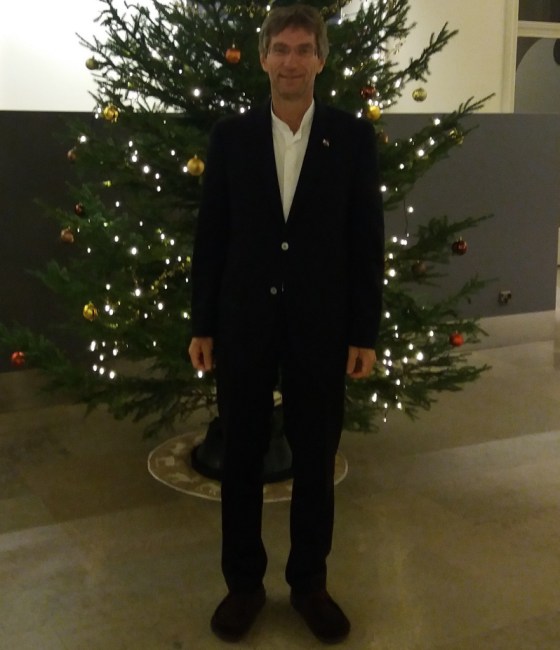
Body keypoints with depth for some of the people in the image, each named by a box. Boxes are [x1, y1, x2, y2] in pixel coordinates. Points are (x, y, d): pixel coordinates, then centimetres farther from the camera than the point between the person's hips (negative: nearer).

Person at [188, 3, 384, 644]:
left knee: (315, 460, 10)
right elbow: (210, 236, 2)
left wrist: (364, 333, -4)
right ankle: (243, 582, 29)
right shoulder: (230, 135, 1)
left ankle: (309, 582, 30)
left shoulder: (353, 136, -1)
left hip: (321, 326, 0)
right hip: (243, 322, 1)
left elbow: (367, 240, -1)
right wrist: (202, 325, 0)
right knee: (241, 457, 10)